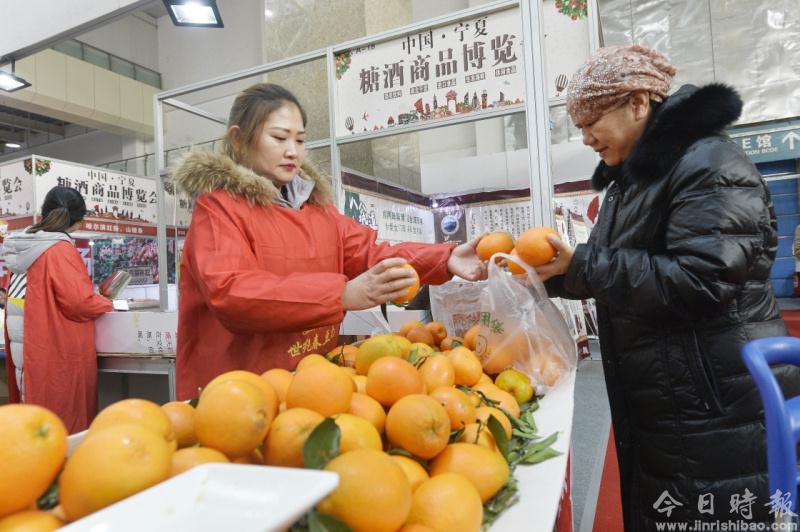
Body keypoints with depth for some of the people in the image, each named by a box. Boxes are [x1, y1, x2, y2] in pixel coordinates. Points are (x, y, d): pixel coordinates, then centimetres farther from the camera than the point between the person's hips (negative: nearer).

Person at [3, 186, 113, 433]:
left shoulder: (20, 249, 9)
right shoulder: (60, 249, -14)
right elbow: (78, 302, -20)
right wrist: (107, 304, -2)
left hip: (26, 350, 8)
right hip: (59, 352, -7)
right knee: (66, 420, 3)